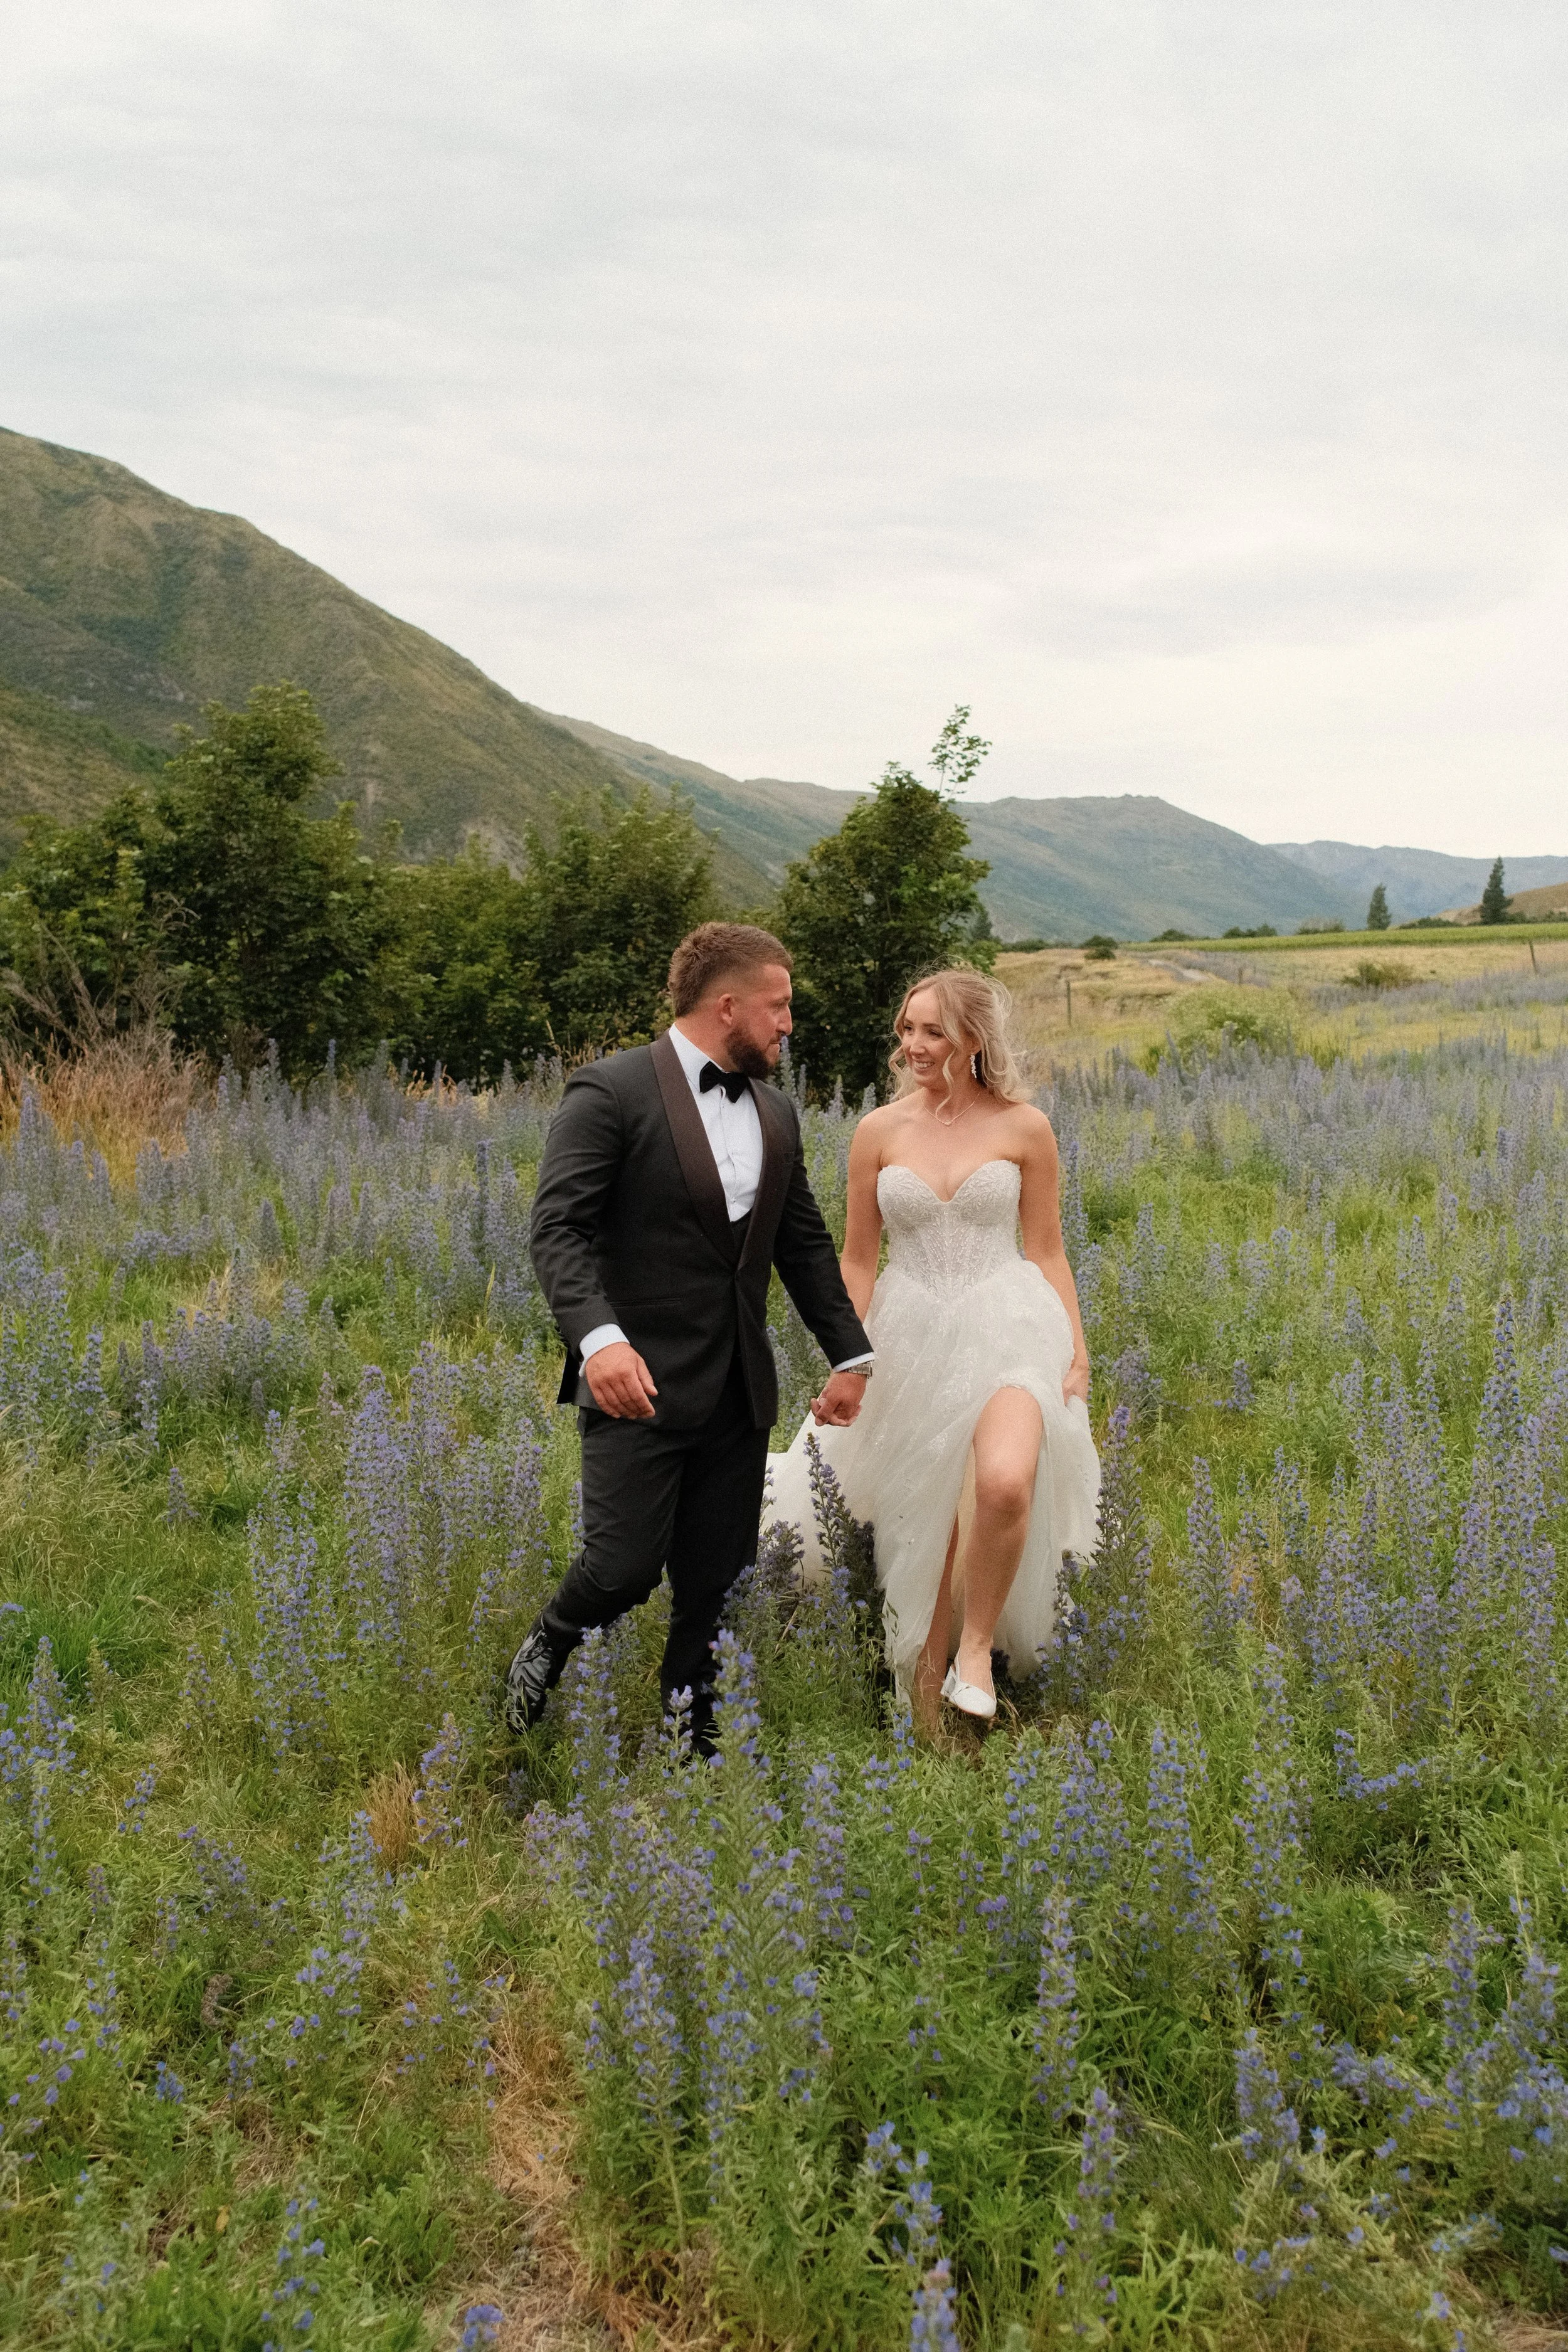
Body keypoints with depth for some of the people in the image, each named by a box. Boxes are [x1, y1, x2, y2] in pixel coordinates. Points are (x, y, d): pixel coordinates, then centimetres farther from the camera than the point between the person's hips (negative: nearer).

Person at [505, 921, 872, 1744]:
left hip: (738, 1392, 6)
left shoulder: (777, 1113, 14)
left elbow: (805, 1244, 20)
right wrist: (599, 1336, -32)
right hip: (639, 1382, -6)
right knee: (625, 1566, -9)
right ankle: (545, 1649, 23)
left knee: (716, 1586, 9)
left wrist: (850, 1356, 16)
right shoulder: (610, 1092, -9)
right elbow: (557, 1228, -17)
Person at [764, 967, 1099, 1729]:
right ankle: (927, 1676, 29)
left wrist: (1076, 1349, 1)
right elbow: (858, 1259, 7)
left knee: (1005, 1484, -27)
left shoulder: (1023, 1127, -2)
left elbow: (1047, 1251, 6)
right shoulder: (879, 1131, 1)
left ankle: (978, 1644, -2)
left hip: (1005, 1327, -2)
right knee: (922, 1523, 8)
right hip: (912, 1336, 2)